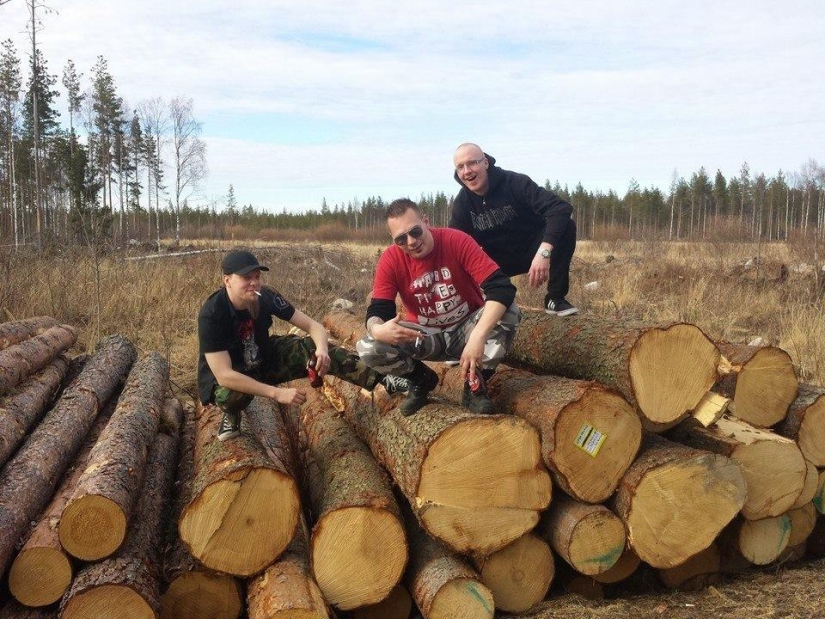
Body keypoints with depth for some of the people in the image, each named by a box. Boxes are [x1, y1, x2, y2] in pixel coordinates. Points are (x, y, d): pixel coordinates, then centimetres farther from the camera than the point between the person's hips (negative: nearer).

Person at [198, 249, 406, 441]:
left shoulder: (266, 296, -19)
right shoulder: (211, 314, -31)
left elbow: (313, 326, -17)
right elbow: (224, 375, -37)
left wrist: (322, 350, -41)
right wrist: (277, 393, -41)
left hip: (263, 359, 4)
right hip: (230, 375, -4)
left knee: (312, 348, -20)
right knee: (228, 394, -39)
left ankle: (382, 381, -20)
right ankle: (231, 413, -3)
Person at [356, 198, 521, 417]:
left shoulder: (456, 241, -22)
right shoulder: (390, 260, -15)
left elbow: (501, 288, -32)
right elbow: (377, 310, -16)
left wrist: (478, 336, -46)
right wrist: (378, 329, -44)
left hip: (465, 328, -1)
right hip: (425, 336, 2)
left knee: (508, 313, -31)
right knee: (368, 349, -23)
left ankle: (475, 383, -8)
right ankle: (422, 380, 8)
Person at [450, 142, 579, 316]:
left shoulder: (515, 182, -24)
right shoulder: (462, 203, -10)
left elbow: (561, 208, -36)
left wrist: (544, 252, -51)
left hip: (533, 249, -2)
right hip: (499, 260, 2)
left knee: (565, 226, -31)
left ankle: (555, 298, -16)